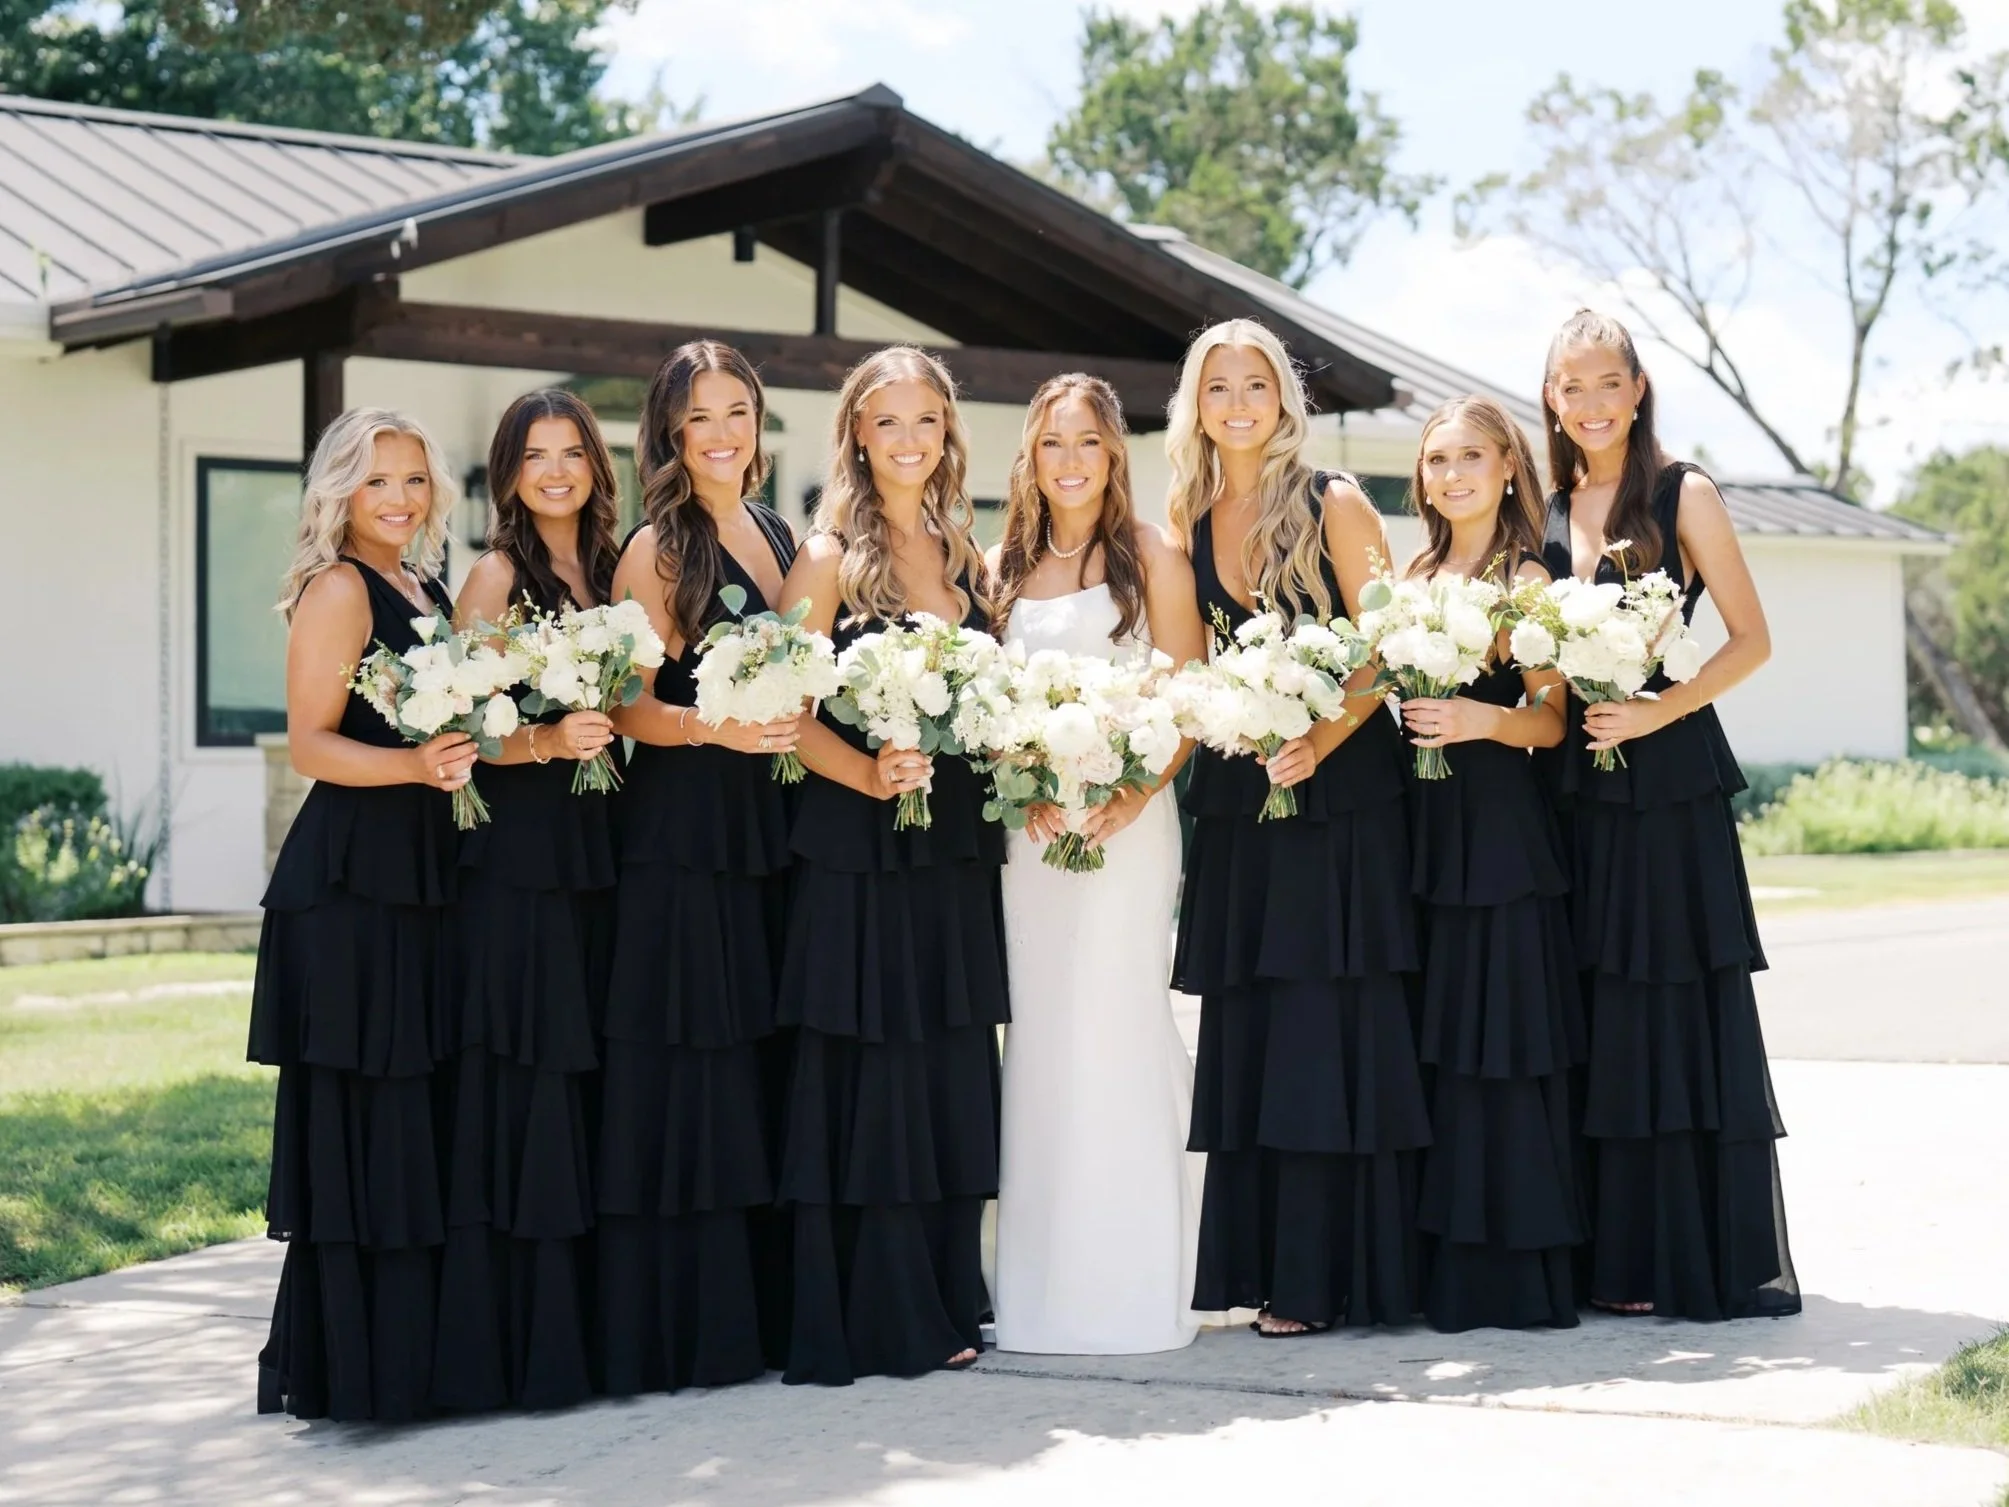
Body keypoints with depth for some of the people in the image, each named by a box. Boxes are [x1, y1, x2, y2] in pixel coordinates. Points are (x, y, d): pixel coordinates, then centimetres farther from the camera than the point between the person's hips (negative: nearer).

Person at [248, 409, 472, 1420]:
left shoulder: (428, 589, 17)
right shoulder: (337, 589, -7)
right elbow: (309, 742, -14)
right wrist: (415, 764, -28)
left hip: (420, 876, 8)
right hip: (350, 879, -8)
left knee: (415, 1111, 9)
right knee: (359, 1117, -7)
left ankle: (411, 1352, 14)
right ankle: (350, 1365, -2)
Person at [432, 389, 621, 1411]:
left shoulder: (609, 573, 16)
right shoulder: (496, 576, -3)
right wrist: (545, 741, -25)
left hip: (595, 854, 7)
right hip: (515, 855, -6)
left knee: (585, 1088, 7)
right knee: (517, 1093, -8)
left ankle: (583, 1330, 12)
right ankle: (508, 1347, -4)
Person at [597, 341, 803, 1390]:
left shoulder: (784, 538, 14)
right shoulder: (655, 550, -5)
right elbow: (631, 710, -10)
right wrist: (717, 726, -25)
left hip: (769, 828, 6)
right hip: (680, 832, -6)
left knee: (764, 1069, 8)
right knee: (683, 1077, -6)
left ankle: (758, 1311, 15)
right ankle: (674, 1329, -1)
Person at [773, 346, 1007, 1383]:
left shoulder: (967, 560, 14)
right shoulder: (830, 557, -3)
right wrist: (869, 775, -23)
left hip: (956, 851, 6)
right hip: (860, 855, -6)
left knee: (953, 1078, 9)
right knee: (867, 1082, -3)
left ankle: (943, 1306, 18)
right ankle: (871, 1320, 4)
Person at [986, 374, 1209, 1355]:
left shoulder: (1150, 557, 2)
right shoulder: (1004, 567, 14)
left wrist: (1132, 795, -16)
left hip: (1126, 822, -4)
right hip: (1026, 825, 4)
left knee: (1116, 1026, -7)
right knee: (1038, 1035, 3)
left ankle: (1130, 1282, -2)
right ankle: (1041, 1283, 8)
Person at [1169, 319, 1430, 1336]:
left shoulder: (1333, 505, -4)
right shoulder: (1188, 522, 10)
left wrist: (1319, 742, -19)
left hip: (1338, 793, -5)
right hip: (1237, 802, 5)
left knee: (1328, 1031, -5)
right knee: (1247, 1035, 5)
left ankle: (1330, 1276, -1)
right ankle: (1266, 1267, 11)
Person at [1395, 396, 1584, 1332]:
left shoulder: (1525, 577, -4)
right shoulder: (1413, 576, 14)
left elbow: (1551, 720, -9)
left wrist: (1483, 719, -25)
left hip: (1501, 824, -6)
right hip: (1421, 826, 6)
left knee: (1499, 1049, -6)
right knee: (1432, 1048, 7)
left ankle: (1515, 1271, 0)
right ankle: (1445, 1268, 13)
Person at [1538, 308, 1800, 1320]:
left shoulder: (1682, 497, -2)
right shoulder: (1547, 514, 12)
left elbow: (1751, 640, -6)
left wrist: (1656, 711, -15)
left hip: (1671, 780, -5)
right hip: (1579, 783, 5)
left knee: (1685, 1007, -4)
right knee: (1603, 1021, 5)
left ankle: (1718, 1259, 3)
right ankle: (1625, 1258, 11)